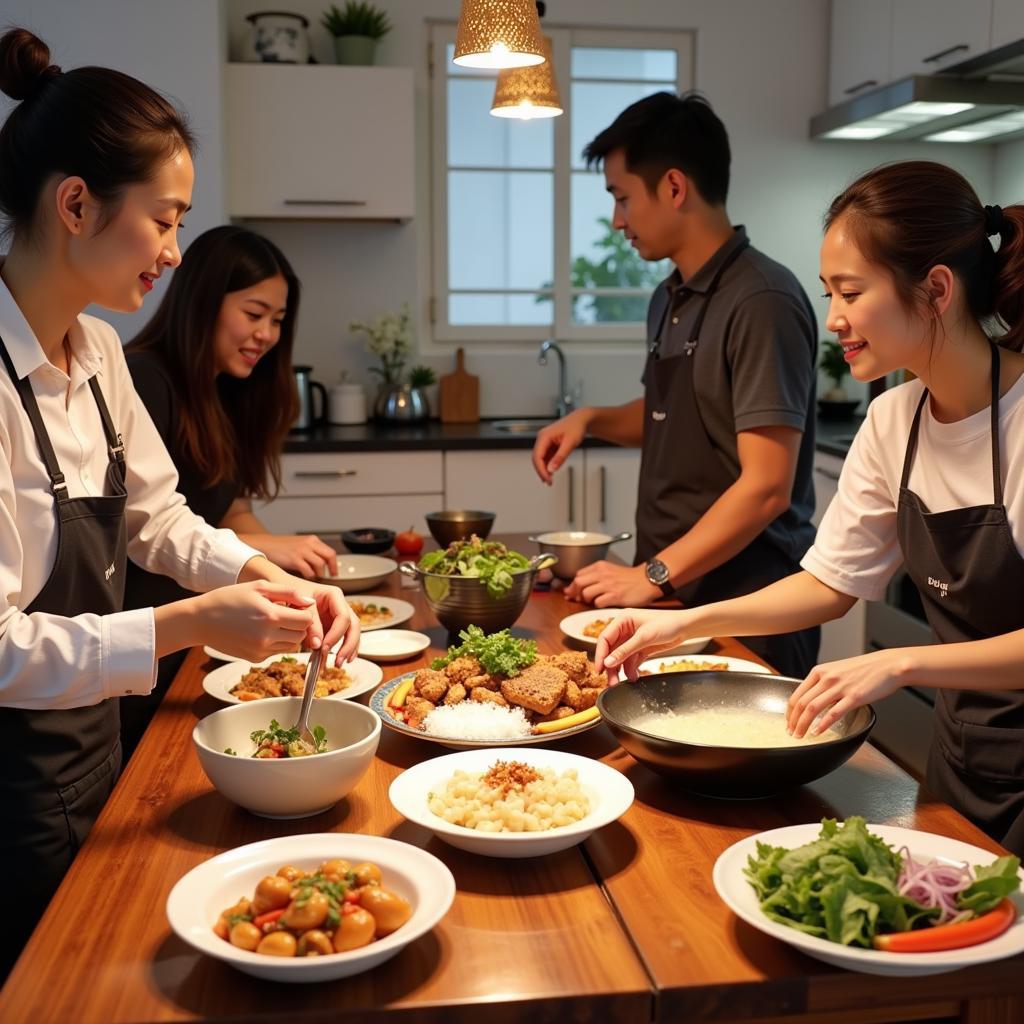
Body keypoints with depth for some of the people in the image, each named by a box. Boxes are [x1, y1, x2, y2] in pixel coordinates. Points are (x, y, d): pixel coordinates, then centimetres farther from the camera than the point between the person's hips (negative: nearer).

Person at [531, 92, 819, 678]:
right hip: (672, 592, 8)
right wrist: (591, 420, 6)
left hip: (744, 605, -7)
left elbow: (766, 486, -21)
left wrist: (652, 575, -18)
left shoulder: (761, 301, -18)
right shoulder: (670, 300, 8)